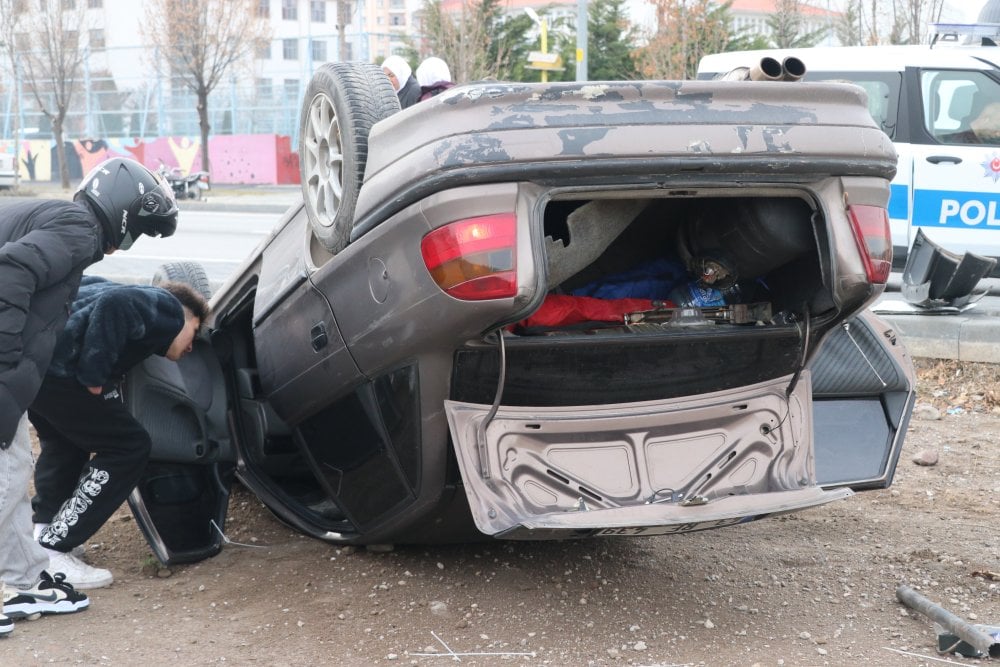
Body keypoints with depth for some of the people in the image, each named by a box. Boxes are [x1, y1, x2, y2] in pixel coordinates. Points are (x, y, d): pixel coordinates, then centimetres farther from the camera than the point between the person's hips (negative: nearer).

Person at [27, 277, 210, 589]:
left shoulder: (140, 297, 30)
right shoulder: (166, 307, 5)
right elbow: (112, 306, -14)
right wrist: (94, 379, -13)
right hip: (52, 365, -10)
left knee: (65, 441, 33)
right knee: (129, 447, 1)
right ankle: (52, 552, -1)